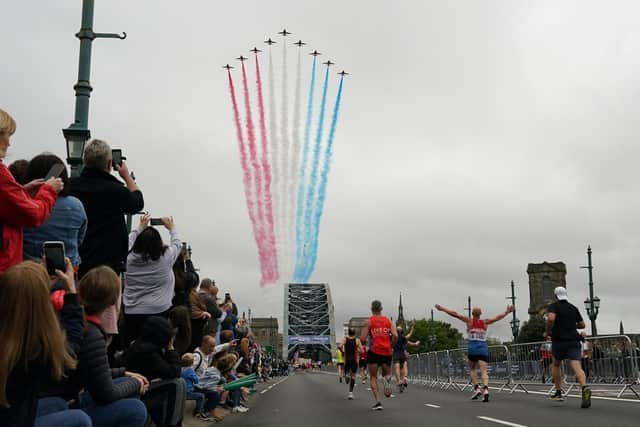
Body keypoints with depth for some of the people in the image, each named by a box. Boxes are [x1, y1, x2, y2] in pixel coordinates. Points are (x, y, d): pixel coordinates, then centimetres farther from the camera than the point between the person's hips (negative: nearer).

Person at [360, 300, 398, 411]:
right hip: (387, 352, 2)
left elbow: (363, 339, -7)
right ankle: (387, 379, -16)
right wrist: (390, 345, 13)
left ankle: (378, 402, -5)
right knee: (386, 373, 22)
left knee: (373, 377, 8)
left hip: (374, 351, -2)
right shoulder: (388, 320, 8)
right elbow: (395, 336, -4)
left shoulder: (369, 321, -1)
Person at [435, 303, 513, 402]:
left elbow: (455, 314, -2)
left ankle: (476, 388, 3)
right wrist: (507, 312, 27)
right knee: (483, 371, -5)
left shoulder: (469, 321, 0)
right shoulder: (485, 322, 5)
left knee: (472, 369, 17)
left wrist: (442, 308, 2)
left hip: (472, 348, -1)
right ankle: (485, 389, -23)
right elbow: (498, 317, 12)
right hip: (483, 348, 1)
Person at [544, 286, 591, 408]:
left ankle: (558, 393, 22)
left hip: (559, 341, -2)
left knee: (556, 365, 20)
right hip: (574, 341, 3)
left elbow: (551, 318, -22)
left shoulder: (553, 306, -1)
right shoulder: (573, 308, 14)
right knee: (576, 366, -11)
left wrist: (547, 332, -7)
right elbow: (582, 325, 19)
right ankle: (585, 388, -37)